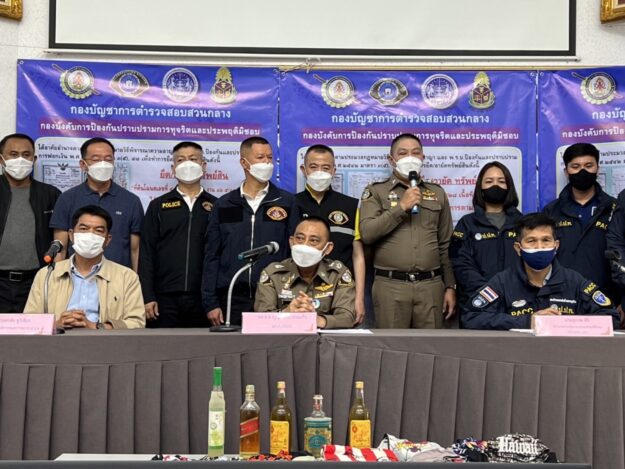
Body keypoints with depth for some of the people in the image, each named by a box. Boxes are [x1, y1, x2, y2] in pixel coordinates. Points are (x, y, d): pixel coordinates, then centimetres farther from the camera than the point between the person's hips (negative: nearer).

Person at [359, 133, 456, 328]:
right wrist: (401, 207, -11)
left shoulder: (437, 193, 16)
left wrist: (450, 286, 10)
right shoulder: (375, 191, 8)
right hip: (390, 285, -2)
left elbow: (446, 245, 15)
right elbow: (367, 233, -8)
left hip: (431, 285, 2)